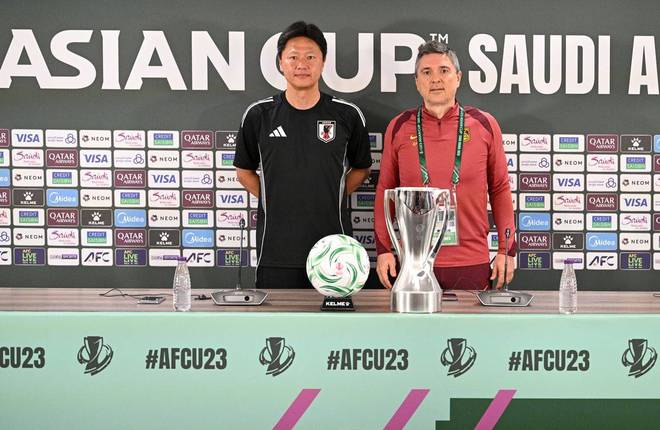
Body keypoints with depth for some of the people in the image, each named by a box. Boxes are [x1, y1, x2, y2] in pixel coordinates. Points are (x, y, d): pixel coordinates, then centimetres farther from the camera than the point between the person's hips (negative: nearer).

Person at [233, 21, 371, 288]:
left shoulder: (347, 115, 2)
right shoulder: (259, 115, 2)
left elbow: (361, 168, 15)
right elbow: (244, 171, 13)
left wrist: (334, 197, 3)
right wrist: (271, 200, 2)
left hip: (333, 248, 0)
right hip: (276, 248, 0)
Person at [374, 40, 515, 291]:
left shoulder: (484, 125, 2)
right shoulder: (399, 127, 3)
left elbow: (500, 189, 7)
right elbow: (385, 190, 8)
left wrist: (506, 250, 2)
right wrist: (383, 249, 1)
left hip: (472, 264, 0)